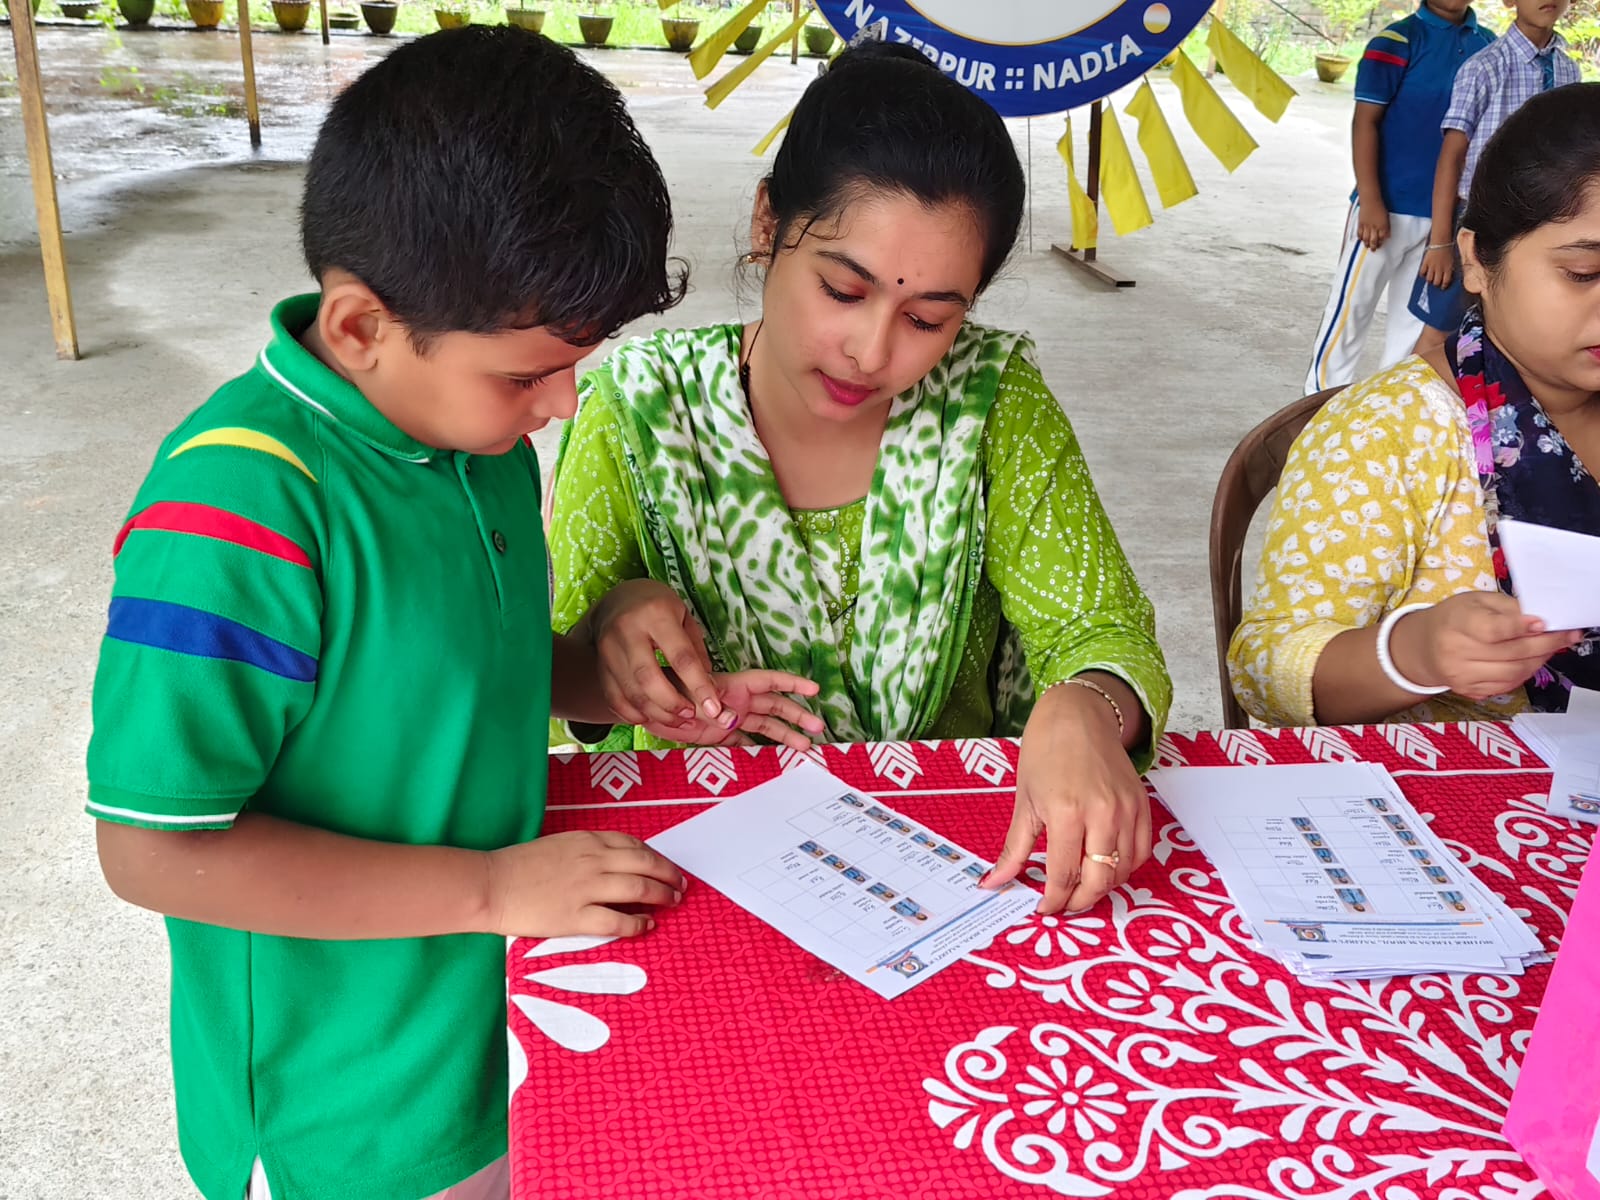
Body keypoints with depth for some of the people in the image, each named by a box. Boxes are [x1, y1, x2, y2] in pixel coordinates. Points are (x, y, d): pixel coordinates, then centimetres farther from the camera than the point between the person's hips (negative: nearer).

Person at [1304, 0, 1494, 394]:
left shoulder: (1489, 45, 7)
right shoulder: (1398, 39, -8)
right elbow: (1365, 121, -11)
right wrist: (1370, 201, -17)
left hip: (1449, 212, 5)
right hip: (1390, 206, -5)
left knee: (1417, 318, 12)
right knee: (1350, 311, 2)